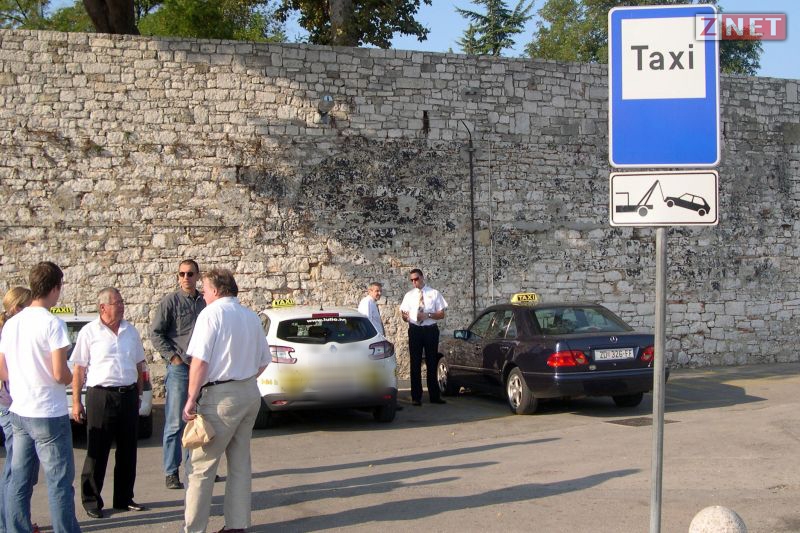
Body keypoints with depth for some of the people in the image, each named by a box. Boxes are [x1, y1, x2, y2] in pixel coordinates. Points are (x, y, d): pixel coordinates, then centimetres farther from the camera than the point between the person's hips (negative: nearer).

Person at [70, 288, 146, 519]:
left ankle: (124, 498, 21)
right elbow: (78, 369, -4)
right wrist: (76, 402, -7)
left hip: (128, 396, 5)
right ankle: (91, 501, 10)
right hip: (100, 396, -5)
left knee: (128, 451, 10)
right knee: (97, 452, 1)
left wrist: (138, 394, 14)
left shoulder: (130, 331, 10)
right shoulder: (89, 332, -4)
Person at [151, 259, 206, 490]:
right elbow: (155, 333, -7)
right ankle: (171, 472, 1)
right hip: (179, 368, -5)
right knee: (175, 423, -4)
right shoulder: (171, 300, -4)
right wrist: (173, 357, -12)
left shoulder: (203, 302, 11)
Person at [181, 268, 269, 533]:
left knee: (202, 465, -1)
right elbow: (263, 361, 17)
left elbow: (200, 362, -17)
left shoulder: (211, 313, -10)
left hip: (221, 396, -7)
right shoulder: (251, 316, 11)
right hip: (250, 393, 7)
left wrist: (191, 400, -13)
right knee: (240, 462, 13)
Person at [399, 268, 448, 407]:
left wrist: (428, 315, -15)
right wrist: (405, 316, -16)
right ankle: (416, 397, 7)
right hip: (415, 330, 1)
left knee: (432, 363, 6)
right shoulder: (409, 295, 10)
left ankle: (434, 396, 15)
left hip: (430, 330, -1)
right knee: (415, 364, 2)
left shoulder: (434, 293, 4)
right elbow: (404, 314, 8)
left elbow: (441, 314, 1)